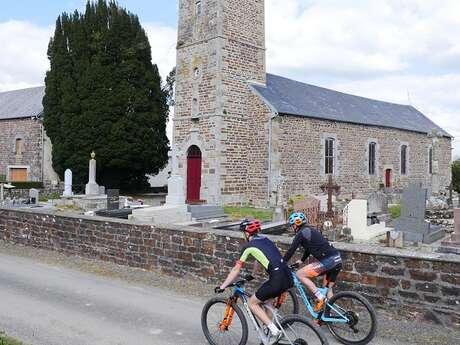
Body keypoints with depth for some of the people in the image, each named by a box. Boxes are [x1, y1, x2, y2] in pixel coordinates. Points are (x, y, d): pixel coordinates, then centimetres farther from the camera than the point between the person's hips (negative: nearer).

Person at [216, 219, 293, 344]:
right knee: (265, 301, 27)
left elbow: (236, 270, 6)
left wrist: (222, 287, 15)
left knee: (252, 303, 10)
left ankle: (275, 331, 3)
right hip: (288, 277, 8)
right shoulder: (265, 240, 22)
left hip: (277, 280, -8)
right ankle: (270, 329, 28)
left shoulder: (248, 246, 2)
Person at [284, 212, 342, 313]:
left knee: (300, 274, -3)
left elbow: (291, 251, -4)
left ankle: (320, 297, -7)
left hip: (328, 261, -9)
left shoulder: (301, 233, -3)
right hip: (337, 260, 9)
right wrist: (302, 260, 46)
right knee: (328, 290, 19)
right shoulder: (311, 231, 23)